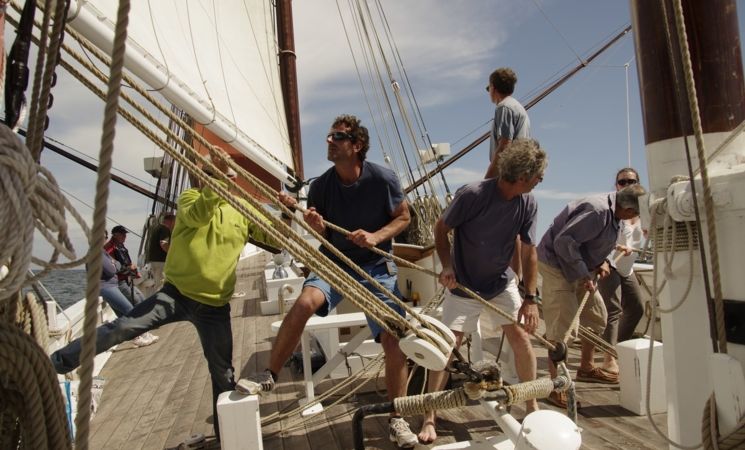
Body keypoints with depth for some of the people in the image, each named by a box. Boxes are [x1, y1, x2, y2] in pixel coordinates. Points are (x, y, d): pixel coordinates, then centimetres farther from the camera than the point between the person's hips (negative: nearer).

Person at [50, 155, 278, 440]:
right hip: (177, 294, -2)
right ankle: (53, 365, 4)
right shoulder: (190, 196, 0)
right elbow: (199, 215, -24)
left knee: (223, 372, 9)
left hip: (215, 306, 2)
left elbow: (275, 239, 5)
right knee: (120, 329, -17)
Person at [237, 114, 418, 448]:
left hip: (376, 266, -1)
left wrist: (376, 236, -20)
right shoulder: (321, 186, -6)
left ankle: (397, 420, 12)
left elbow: (404, 217, -2)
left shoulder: (383, 178, -13)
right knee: (304, 302, -29)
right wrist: (315, 225, -23)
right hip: (334, 261, 1)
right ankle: (269, 376, -10)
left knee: (393, 340, -7)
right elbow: (324, 236, 1)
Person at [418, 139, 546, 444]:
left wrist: (530, 298, -10)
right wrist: (446, 266, -21)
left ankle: (532, 407, 20)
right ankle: (429, 418, 6)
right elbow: (441, 228, -11)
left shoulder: (528, 205, -11)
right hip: (463, 285, -4)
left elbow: (529, 253, -7)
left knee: (521, 336, -2)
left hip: (502, 282, 4)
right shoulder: (472, 195, -24)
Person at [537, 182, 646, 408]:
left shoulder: (612, 212, 4)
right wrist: (584, 275, -26)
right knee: (560, 327, -8)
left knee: (597, 317, 18)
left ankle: (586, 368, 36)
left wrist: (601, 262, 2)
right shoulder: (598, 211, -28)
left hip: (579, 269, 10)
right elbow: (564, 241, -32)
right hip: (557, 265, -10)